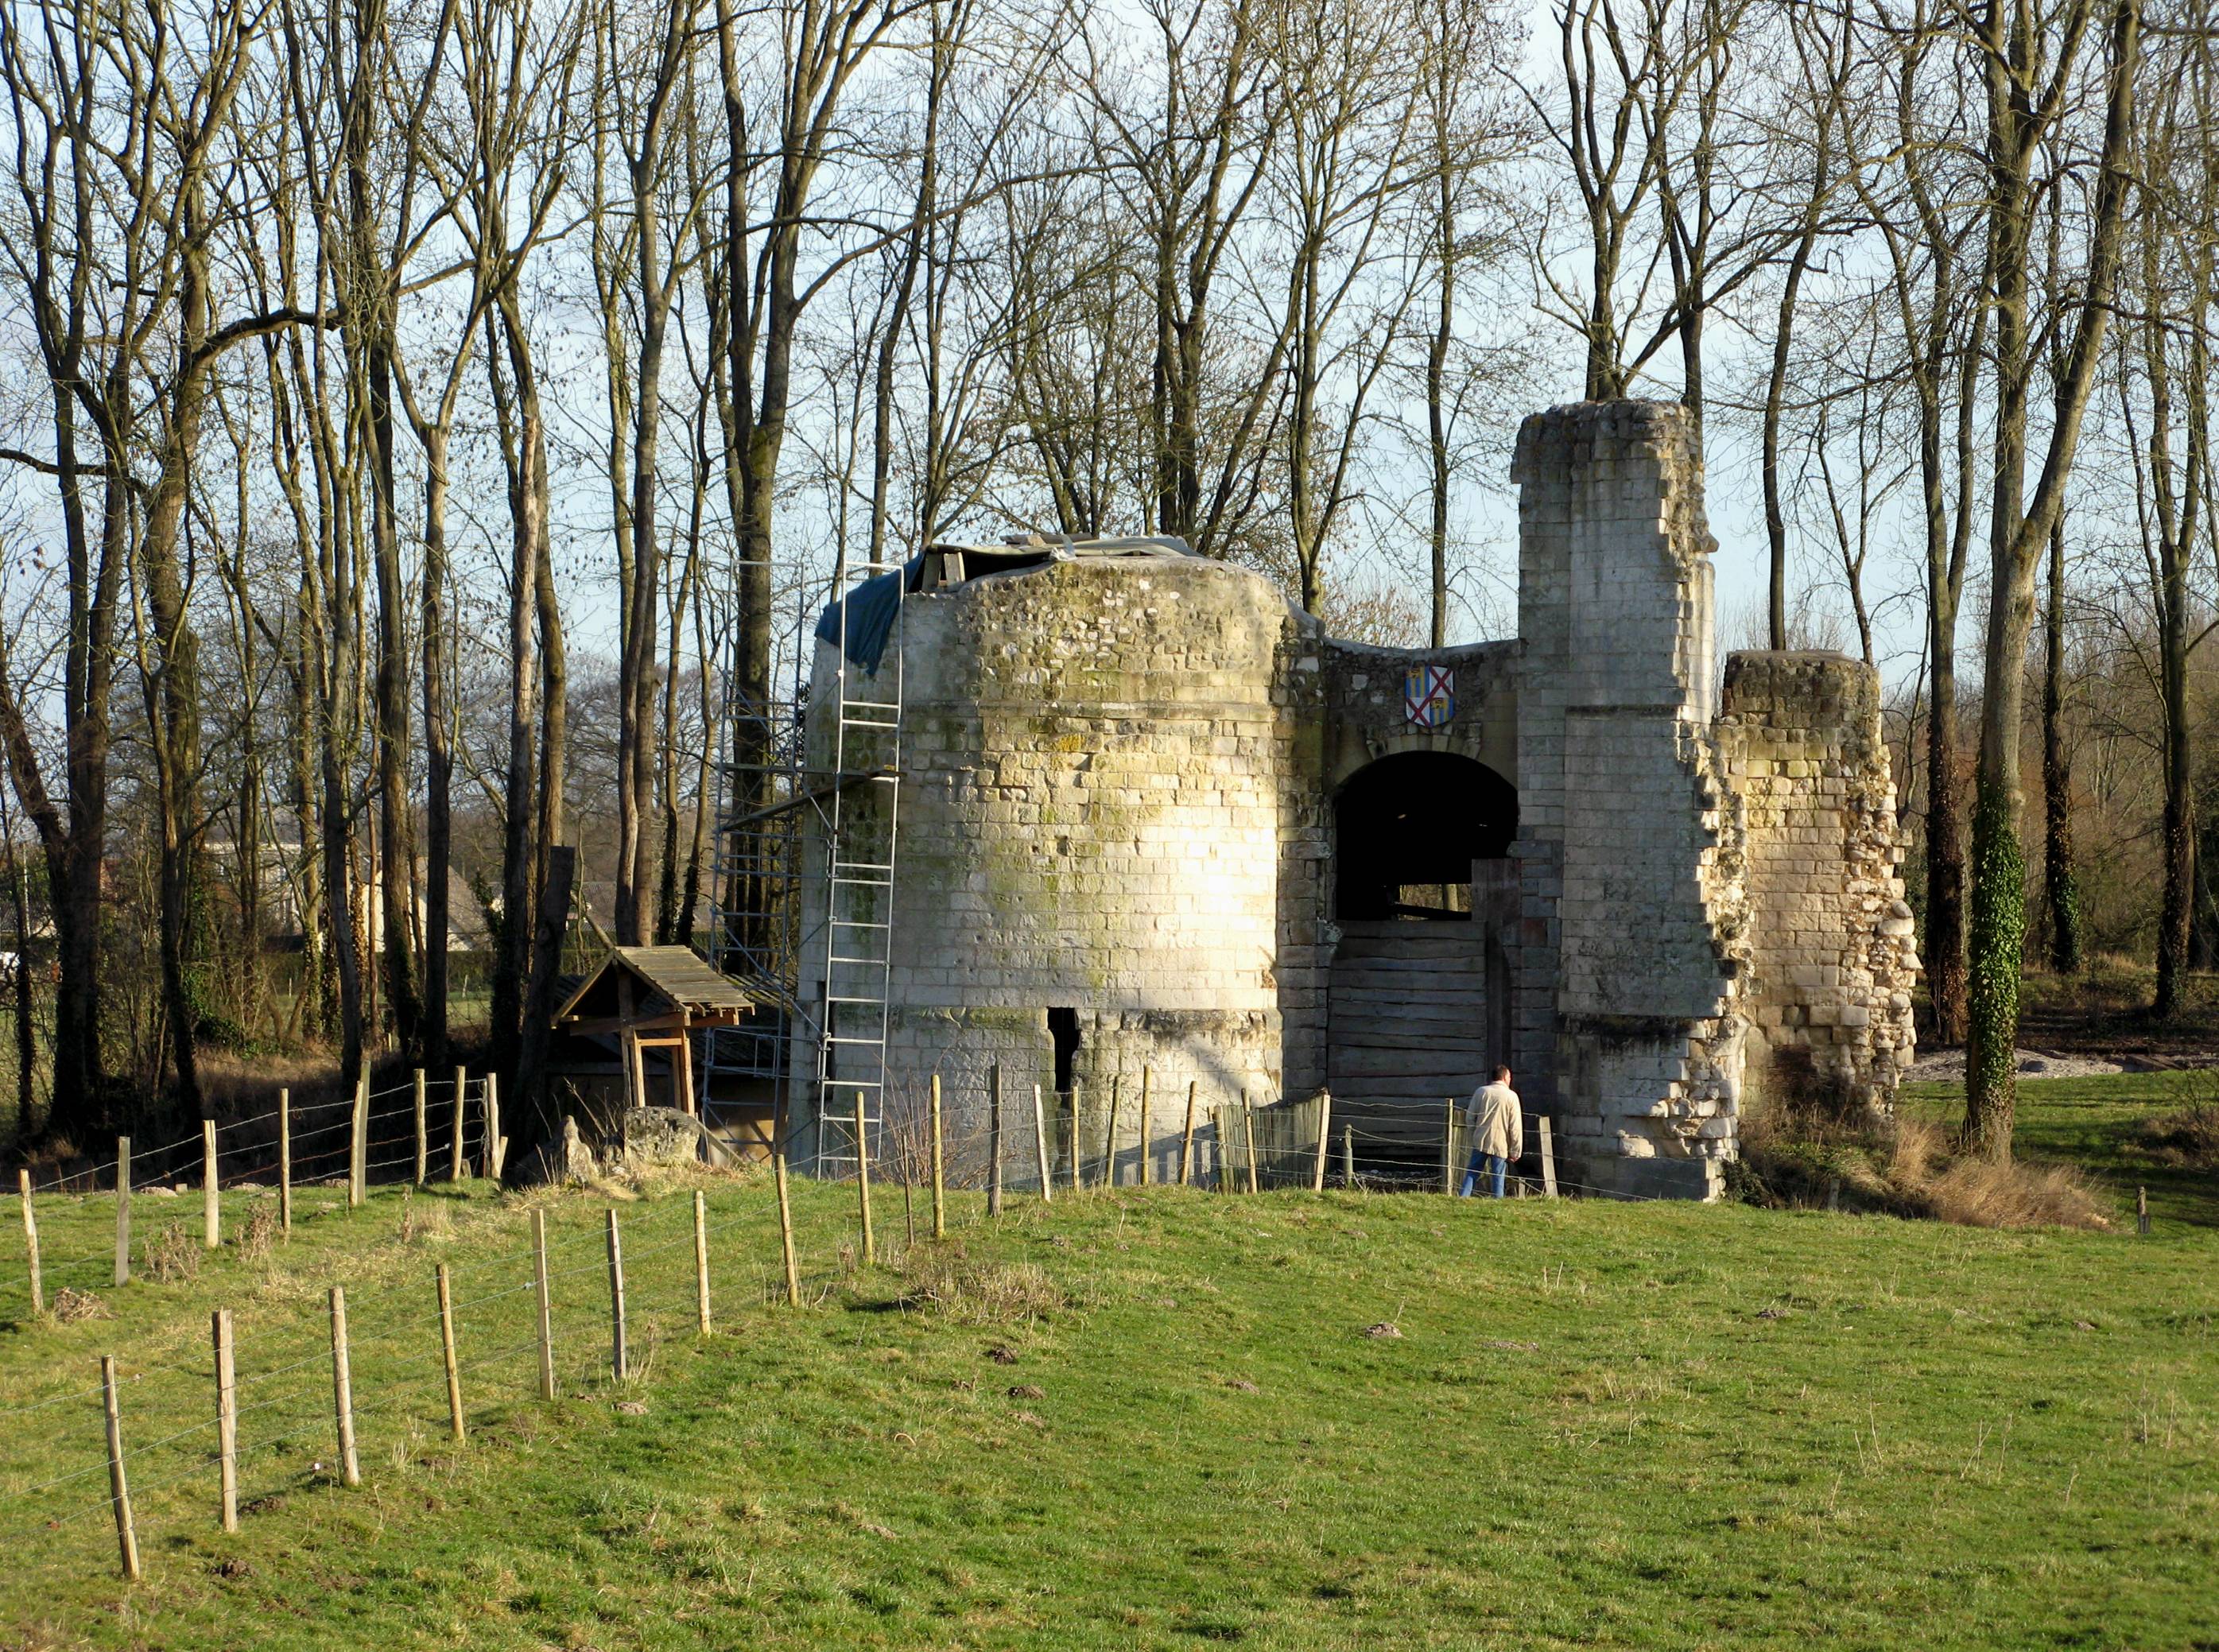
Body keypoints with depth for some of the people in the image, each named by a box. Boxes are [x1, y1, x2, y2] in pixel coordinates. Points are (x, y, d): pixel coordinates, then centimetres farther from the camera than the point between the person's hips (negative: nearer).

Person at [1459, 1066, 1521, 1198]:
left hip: (1480, 1142, 3)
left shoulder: (1481, 1092, 5)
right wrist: (1515, 1151, 0)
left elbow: (1470, 1118, 8)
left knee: (1472, 1173, 10)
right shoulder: (1511, 1096, -4)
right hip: (1500, 1143, -3)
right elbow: (1515, 1127, -5)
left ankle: (1462, 1197, 1)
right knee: (1497, 1177, 3)